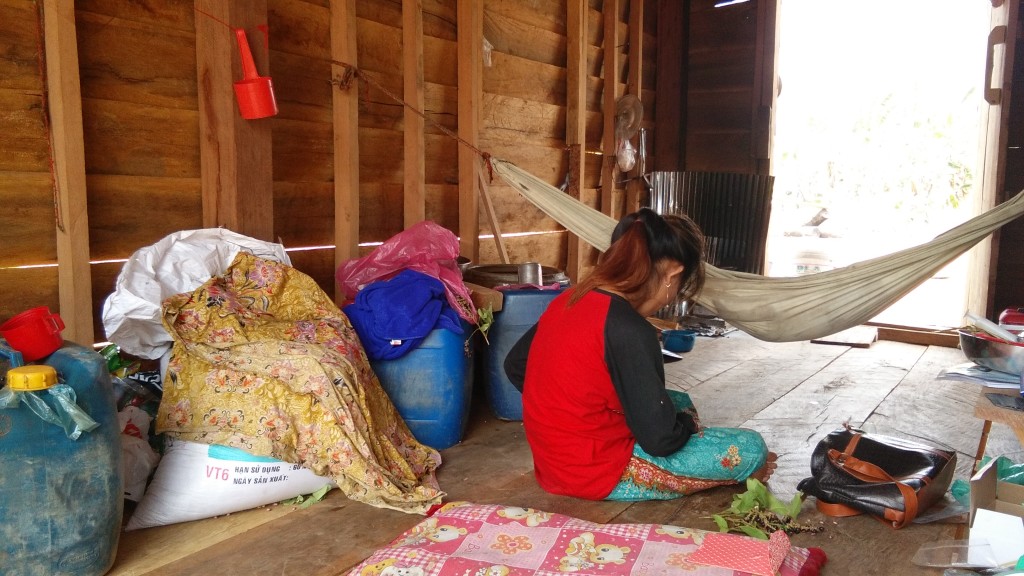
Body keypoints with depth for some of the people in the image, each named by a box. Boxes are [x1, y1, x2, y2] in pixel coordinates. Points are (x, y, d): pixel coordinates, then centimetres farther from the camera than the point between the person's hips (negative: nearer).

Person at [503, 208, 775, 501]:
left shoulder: (569, 299, -1)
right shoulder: (630, 330, -25)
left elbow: (515, 366, 11)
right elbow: (660, 438, -21)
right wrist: (688, 423, 1)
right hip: (600, 474, -8)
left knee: (680, 402, 27)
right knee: (750, 449, -1)